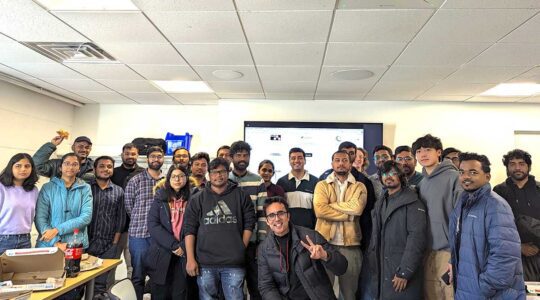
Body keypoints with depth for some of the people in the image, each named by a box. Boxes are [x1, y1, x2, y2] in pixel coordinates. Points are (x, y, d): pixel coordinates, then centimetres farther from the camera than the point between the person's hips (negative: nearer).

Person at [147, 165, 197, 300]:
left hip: (184, 255, 0)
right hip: (162, 255, 1)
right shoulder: (160, 198, 4)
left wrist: (183, 246, -15)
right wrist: (173, 245, -14)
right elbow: (153, 225, -6)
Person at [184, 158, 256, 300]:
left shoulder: (241, 196, 6)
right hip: (205, 263, 1)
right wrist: (190, 259, -4)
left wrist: (242, 249, -3)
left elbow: (249, 223, 5)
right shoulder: (197, 199, 7)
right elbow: (189, 229, 3)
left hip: (234, 263, 0)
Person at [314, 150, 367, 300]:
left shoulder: (359, 187, 7)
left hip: (350, 244, 1)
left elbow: (357, 208, -13)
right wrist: (349, 214, -11)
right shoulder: (322, 185, 5)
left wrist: (331, 204, -8)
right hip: (325, 242, -1)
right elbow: (320, 210, -12)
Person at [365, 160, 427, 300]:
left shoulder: (412, 202, -7)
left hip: (402, 273, -6)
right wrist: (372, 266, 6)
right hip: (380, 272, 6)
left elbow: (417, 237, -16)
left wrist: (404, 272, -21)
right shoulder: (380, 205, 15)